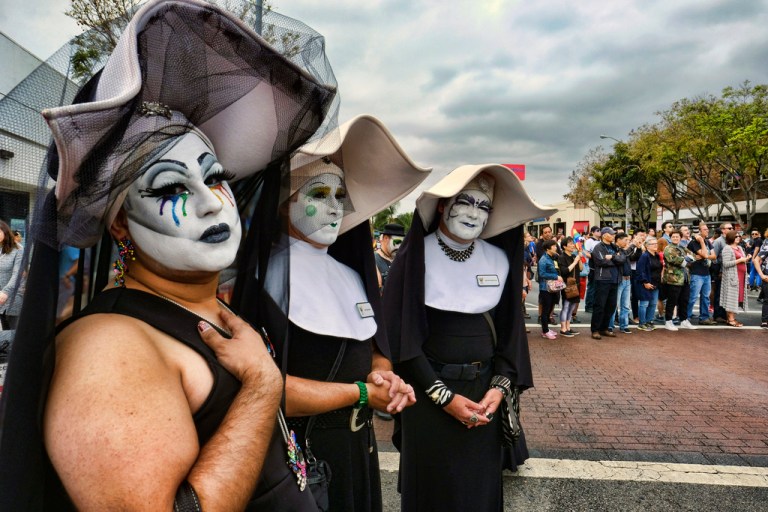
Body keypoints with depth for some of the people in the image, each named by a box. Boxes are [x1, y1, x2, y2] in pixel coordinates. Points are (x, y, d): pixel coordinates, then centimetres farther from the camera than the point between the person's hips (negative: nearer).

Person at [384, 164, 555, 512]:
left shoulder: (500, 259, 1)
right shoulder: (416, 256, -11)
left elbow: (510, 327, 7)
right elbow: (401, 333, -12)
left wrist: (500, 387, -5)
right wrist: (443, 396, -13)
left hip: (483, 390, 3)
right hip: (428, 392, -3)